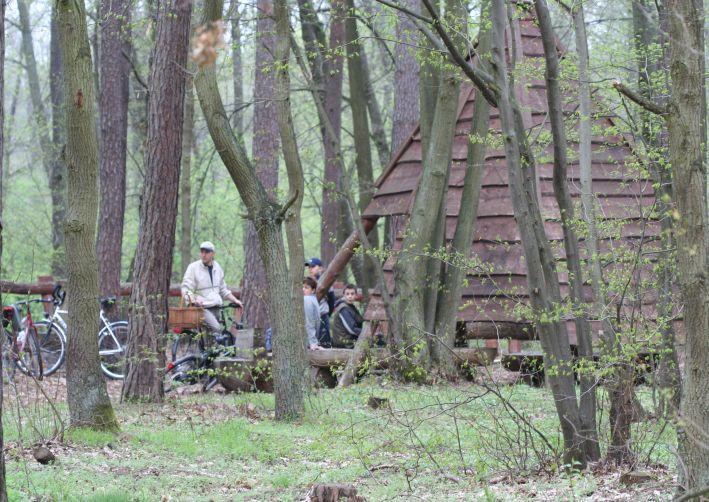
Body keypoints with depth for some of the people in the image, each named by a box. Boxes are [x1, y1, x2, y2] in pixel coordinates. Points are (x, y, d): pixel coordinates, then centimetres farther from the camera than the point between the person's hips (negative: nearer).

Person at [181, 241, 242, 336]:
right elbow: (186, 290, -10)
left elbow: (223, 289, 24)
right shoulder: (193, 267, -5)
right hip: (201, 307, -6)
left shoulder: (217, 268, 13)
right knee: (216, 328, -26)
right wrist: (194, 300, -29)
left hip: (215, 307, 6)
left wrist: (234, 300, 11)